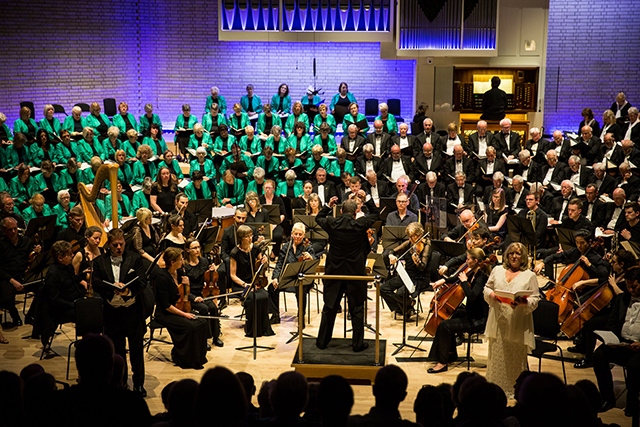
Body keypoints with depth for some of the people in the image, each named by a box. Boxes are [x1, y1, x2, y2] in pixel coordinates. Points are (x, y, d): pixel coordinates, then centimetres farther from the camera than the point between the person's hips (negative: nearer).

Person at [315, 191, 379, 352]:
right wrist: (367, 198, 8)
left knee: (329, 307, 12)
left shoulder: (332, 224, -9)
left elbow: (318, 218, 13)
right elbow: (375, 213, 5)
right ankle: (358, 343, 13)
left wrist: (328, 206, 16)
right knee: (357, 309, 8)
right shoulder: (360, 224, -13)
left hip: (334, 272, 2)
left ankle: (322, 341, 18)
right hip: (355, 271, -2)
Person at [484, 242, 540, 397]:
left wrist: (523, 303, -23)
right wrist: (491, 294, -8)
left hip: (518, 326, -3)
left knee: (516, 359, 4)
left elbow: (535, 300, -3)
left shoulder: (530, 276, 0)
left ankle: (515, 390, 16)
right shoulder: (497, 270, 10)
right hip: (498, 323, 3)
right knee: (497, 357, 9)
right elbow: (487, 288, 14)